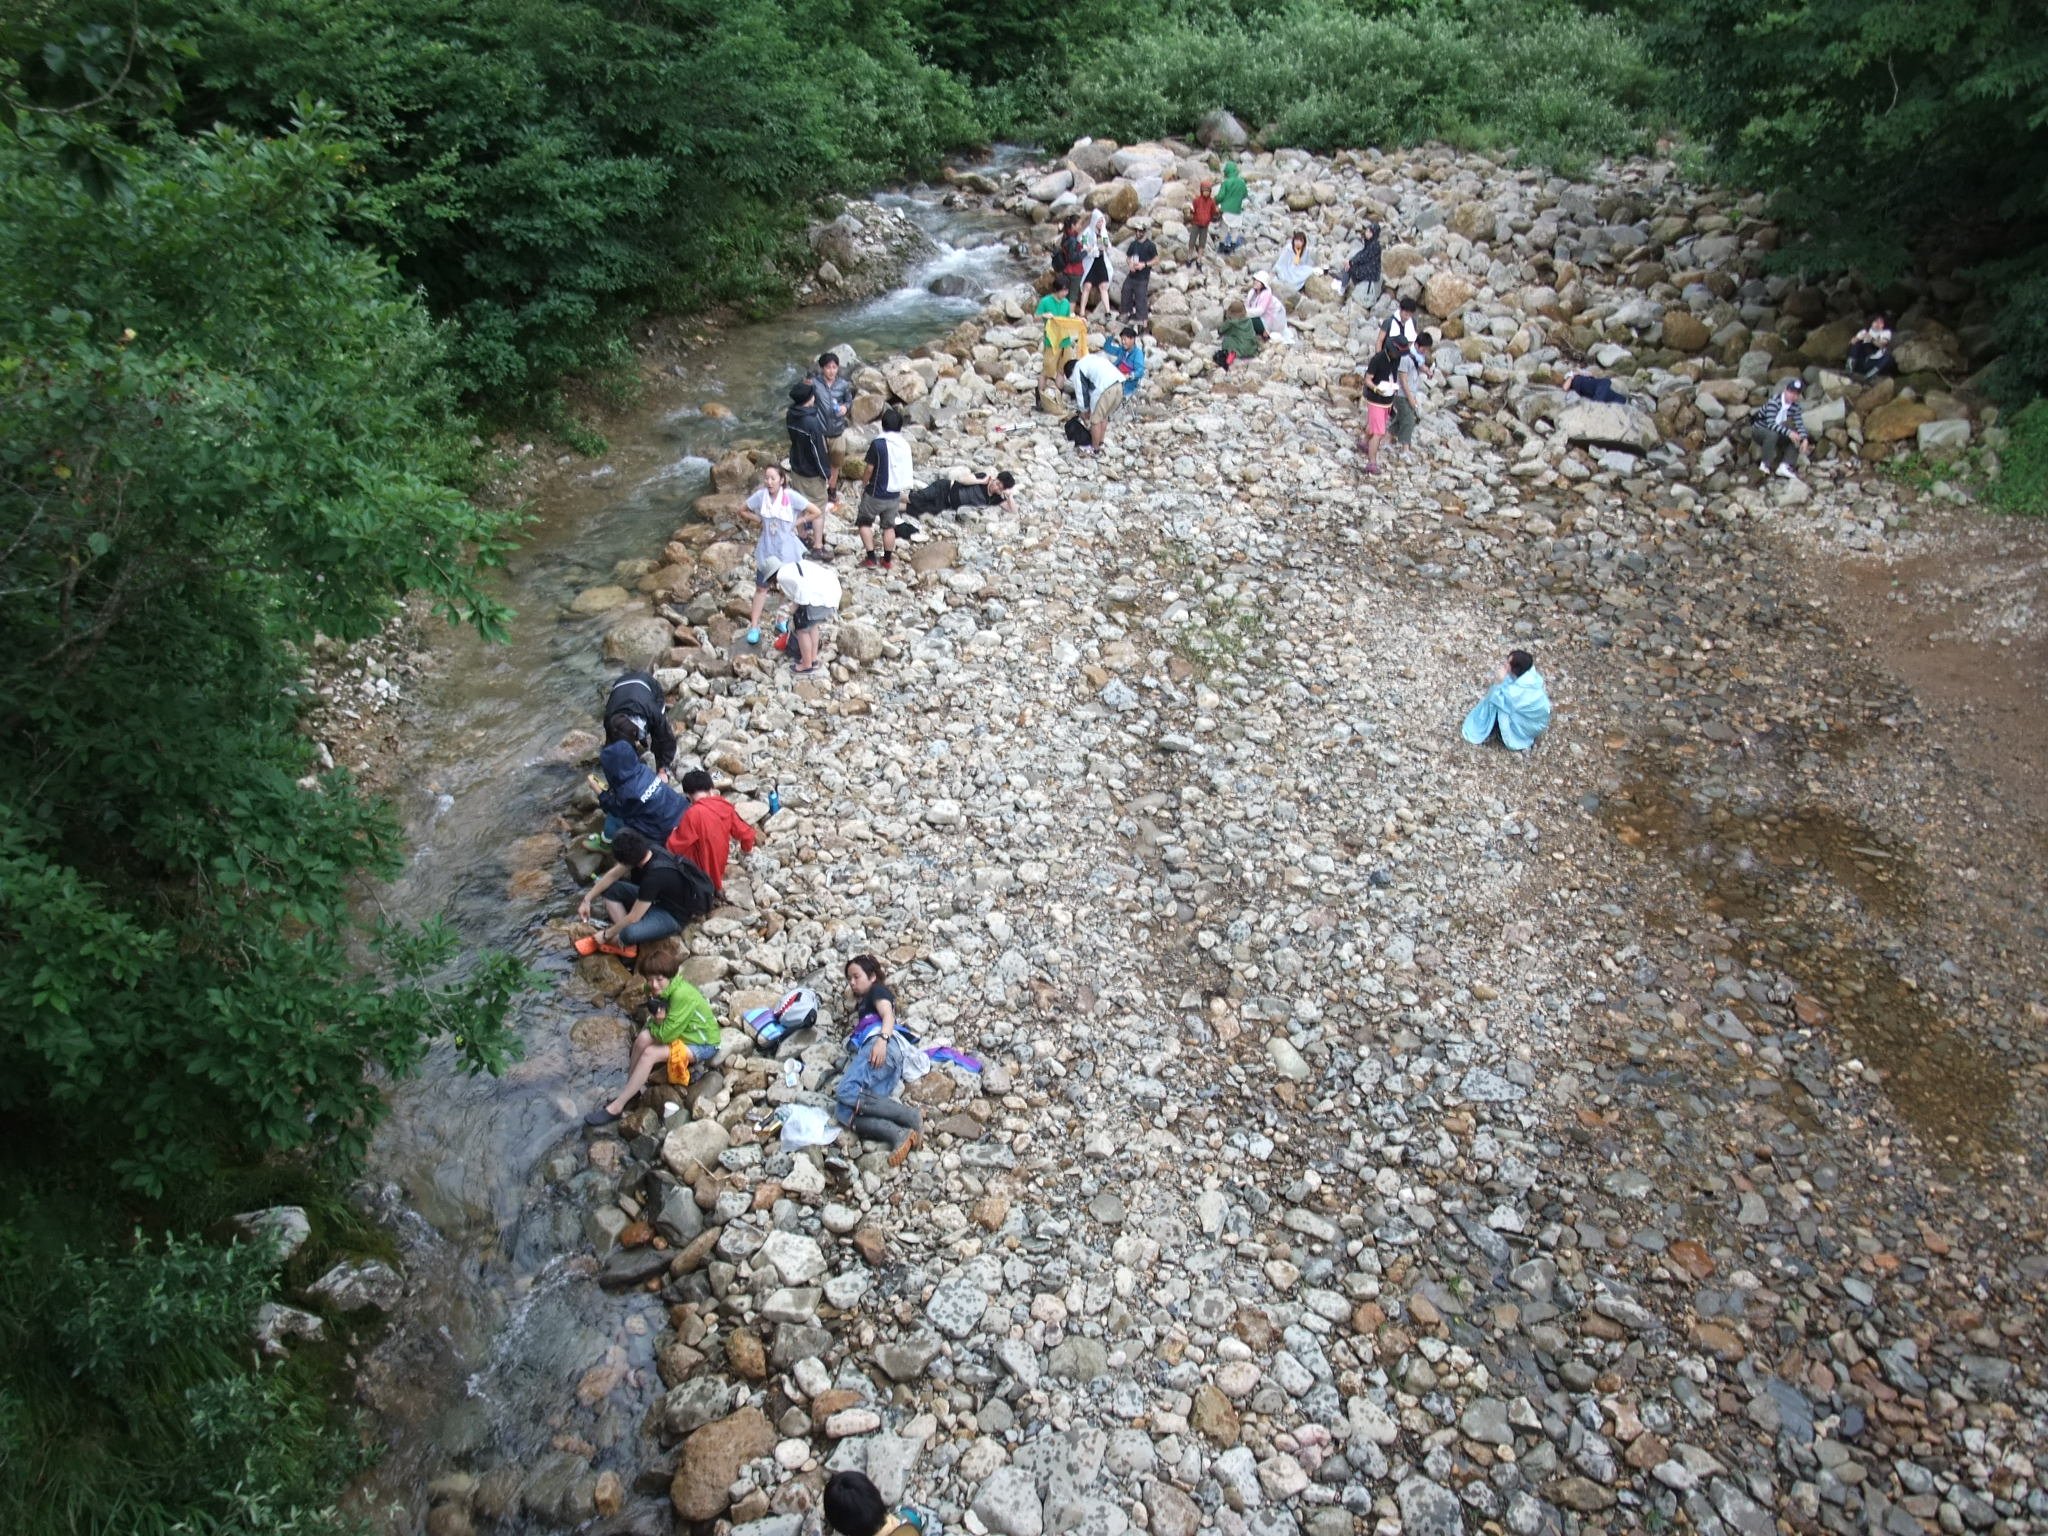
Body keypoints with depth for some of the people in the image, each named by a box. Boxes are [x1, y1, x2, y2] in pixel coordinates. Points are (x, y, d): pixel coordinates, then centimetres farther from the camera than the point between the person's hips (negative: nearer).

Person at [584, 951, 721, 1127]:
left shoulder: (682, 995, -31)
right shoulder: (658, 990, -7)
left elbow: (666, 1034, -28)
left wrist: (653, 1022, -9)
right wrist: (656, 1020, -20)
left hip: (704, 1045, -7)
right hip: (682, 1032, 7)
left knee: (650, 1054, -24)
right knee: (643, 1038, -19)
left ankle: (616, 1108, -15)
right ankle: (630, 1091, -6)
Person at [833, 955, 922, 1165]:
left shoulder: (878, 990, 20)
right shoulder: (862, 1005, 44)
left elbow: (888, 1015, 1)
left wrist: (882, 1039, -20)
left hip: (883, 1048, -7)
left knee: (846, 1092, -33)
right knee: (842, 1111, -20)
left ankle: (910, 1116, -28)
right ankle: (900, 1135, -41)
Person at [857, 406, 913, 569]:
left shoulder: (878, 443, -20)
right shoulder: (905, 446, -4)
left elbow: (869, 469, -14)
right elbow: (905, 470, 6)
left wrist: (863, 485, 4)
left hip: (875, 494, -4)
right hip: (895, 494, 5)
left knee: (864, 522, 14)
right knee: (889, 526, 19)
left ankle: (871, 559, 10)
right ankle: (888, 560, 25)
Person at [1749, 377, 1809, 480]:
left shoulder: (1795, 407, -3)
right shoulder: (1774, 402, -25)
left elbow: (1800, 424, -7)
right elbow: (1771, 424, -35)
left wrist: (1804, 439, -25)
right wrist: (1788, 432, -44)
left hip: (1775, 434, 7)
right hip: (1758, 430, -7)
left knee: (1798, 439, -9)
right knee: (1772, 434, -39)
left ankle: (1785, 466, -18)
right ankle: (1765, 465, -28)